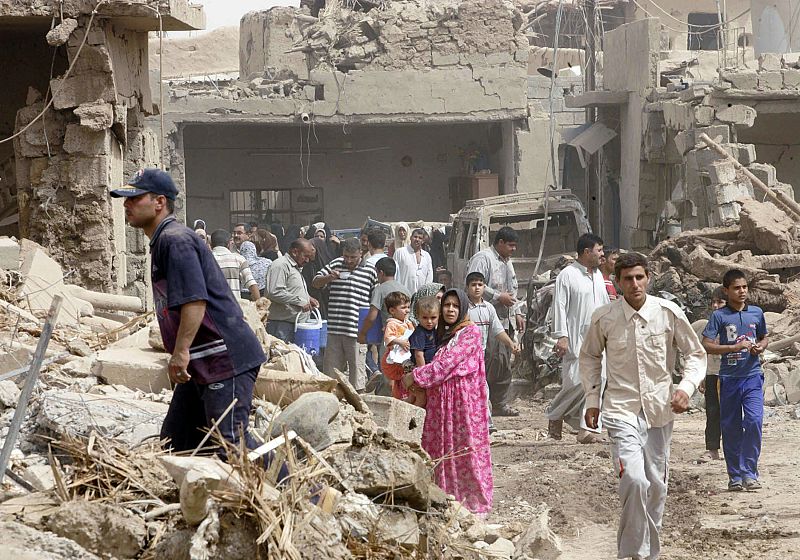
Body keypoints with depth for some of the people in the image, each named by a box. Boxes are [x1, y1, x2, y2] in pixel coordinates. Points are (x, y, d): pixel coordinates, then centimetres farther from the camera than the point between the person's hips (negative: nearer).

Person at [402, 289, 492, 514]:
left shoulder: (471, 332, -8)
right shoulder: (443, 334, 18)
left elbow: (447, 363, -15)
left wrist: (415, 376, -14)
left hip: (463, 400, -8)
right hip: (440, 400, 8)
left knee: (466, 449, -5)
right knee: (441, 450, 5)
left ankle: (475, 501, 1)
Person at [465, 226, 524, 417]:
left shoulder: (507, 262, 22)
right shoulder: (483, 258, -8)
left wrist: (518, 313, 20)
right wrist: (498, 297, -18)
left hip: (507, 321, 9)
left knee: (505, 364, 11)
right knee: (490, 362, -14)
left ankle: (499, 404, 18)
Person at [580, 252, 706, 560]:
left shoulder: (669, 313, -5)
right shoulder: (603, 318, -5)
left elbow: (696, 353, 6)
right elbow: (590, 356, 14)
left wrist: (686, 387, -11)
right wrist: (592, 399, 11)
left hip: (659, 409, 2)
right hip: (621, 409, -2)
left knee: (656, 485, 9)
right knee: (633, 479, -21)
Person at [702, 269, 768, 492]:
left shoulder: (756, 313, 9)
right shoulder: (719, 316, -1)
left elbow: (764, 338, 24)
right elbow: (706, 345, -7)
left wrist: (760, 347, 0)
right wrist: (736, 347, -15)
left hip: (752, 376, 1)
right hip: (729, 378, -1)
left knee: (754, 420, -15)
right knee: (731, 428, 4)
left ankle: (749, 473, -8)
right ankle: (735, 476, 14)